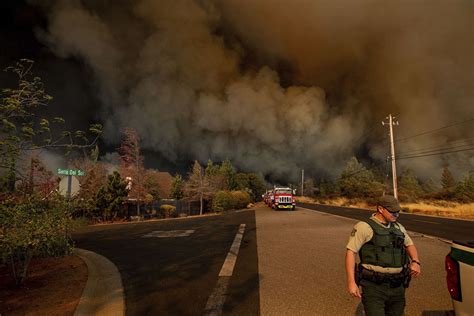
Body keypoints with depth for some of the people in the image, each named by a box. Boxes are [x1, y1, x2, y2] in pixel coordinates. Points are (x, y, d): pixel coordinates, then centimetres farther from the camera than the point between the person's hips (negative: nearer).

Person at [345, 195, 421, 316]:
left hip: (397, 287, 6)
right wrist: (351, 282, -18)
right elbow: (351, 252, -12)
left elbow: (409, 245, 26)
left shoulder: (398, 227, 12)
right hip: (374, 286, -6)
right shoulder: (364, 227, -9)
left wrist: (415, 262, 4)